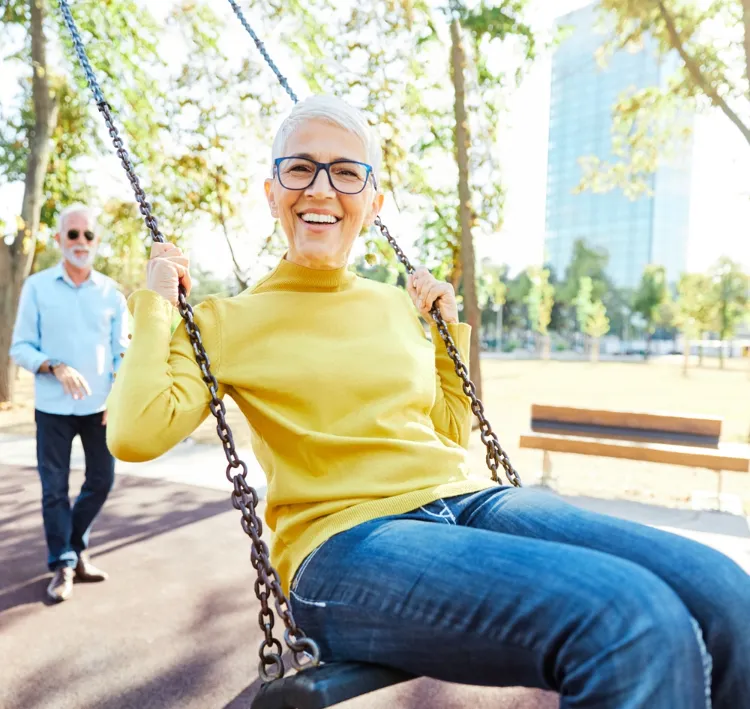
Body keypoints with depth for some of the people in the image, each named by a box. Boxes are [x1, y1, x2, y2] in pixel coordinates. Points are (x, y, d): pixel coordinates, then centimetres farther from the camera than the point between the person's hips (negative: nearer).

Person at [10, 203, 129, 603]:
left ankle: (76, 546, 31)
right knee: (54, 487, 3)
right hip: (53, 407, -2)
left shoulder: (111, 292, 3)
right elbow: (20, 348, -2)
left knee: (102, 479, 8)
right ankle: (63, 564, 18)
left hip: (100, 406, 2)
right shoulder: (37, 286, -2)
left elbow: (122, 352, 6)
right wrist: (56, 367, -19)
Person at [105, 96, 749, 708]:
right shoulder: (227, 322, 7)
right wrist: (157, 302, 3)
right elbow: (134, 435, -8)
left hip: (468, 501, 5)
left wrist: (451, 329, 20)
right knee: (634, 624, -30)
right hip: (346, 541, -5)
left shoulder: (398, 307, 18)